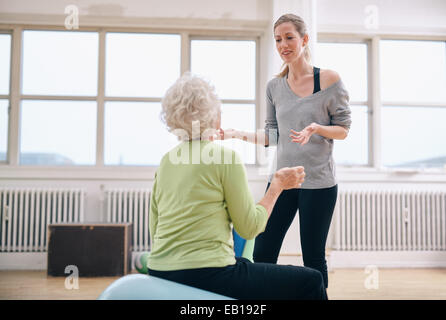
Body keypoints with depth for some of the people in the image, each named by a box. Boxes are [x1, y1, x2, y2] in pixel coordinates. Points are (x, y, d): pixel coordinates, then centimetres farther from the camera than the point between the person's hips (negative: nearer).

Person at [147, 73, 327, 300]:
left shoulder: (166, 160, 8)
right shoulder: (225, 156, -11)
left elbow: (154, 230, 12)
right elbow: (249, 228, -7)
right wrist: (277, 185, 4)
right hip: (204, 277, -8)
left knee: (246, 265, 34)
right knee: (311, 281, 4)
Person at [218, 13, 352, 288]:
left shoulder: (329, 80, -3)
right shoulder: (274, 86, 9)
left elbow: (343, 129, -1)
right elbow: (273, 134, 12)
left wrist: (317, 128, -20)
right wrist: (239, 134, -1)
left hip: (319, 183, -4)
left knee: (313, 259, 3)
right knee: (262, 254, 2)